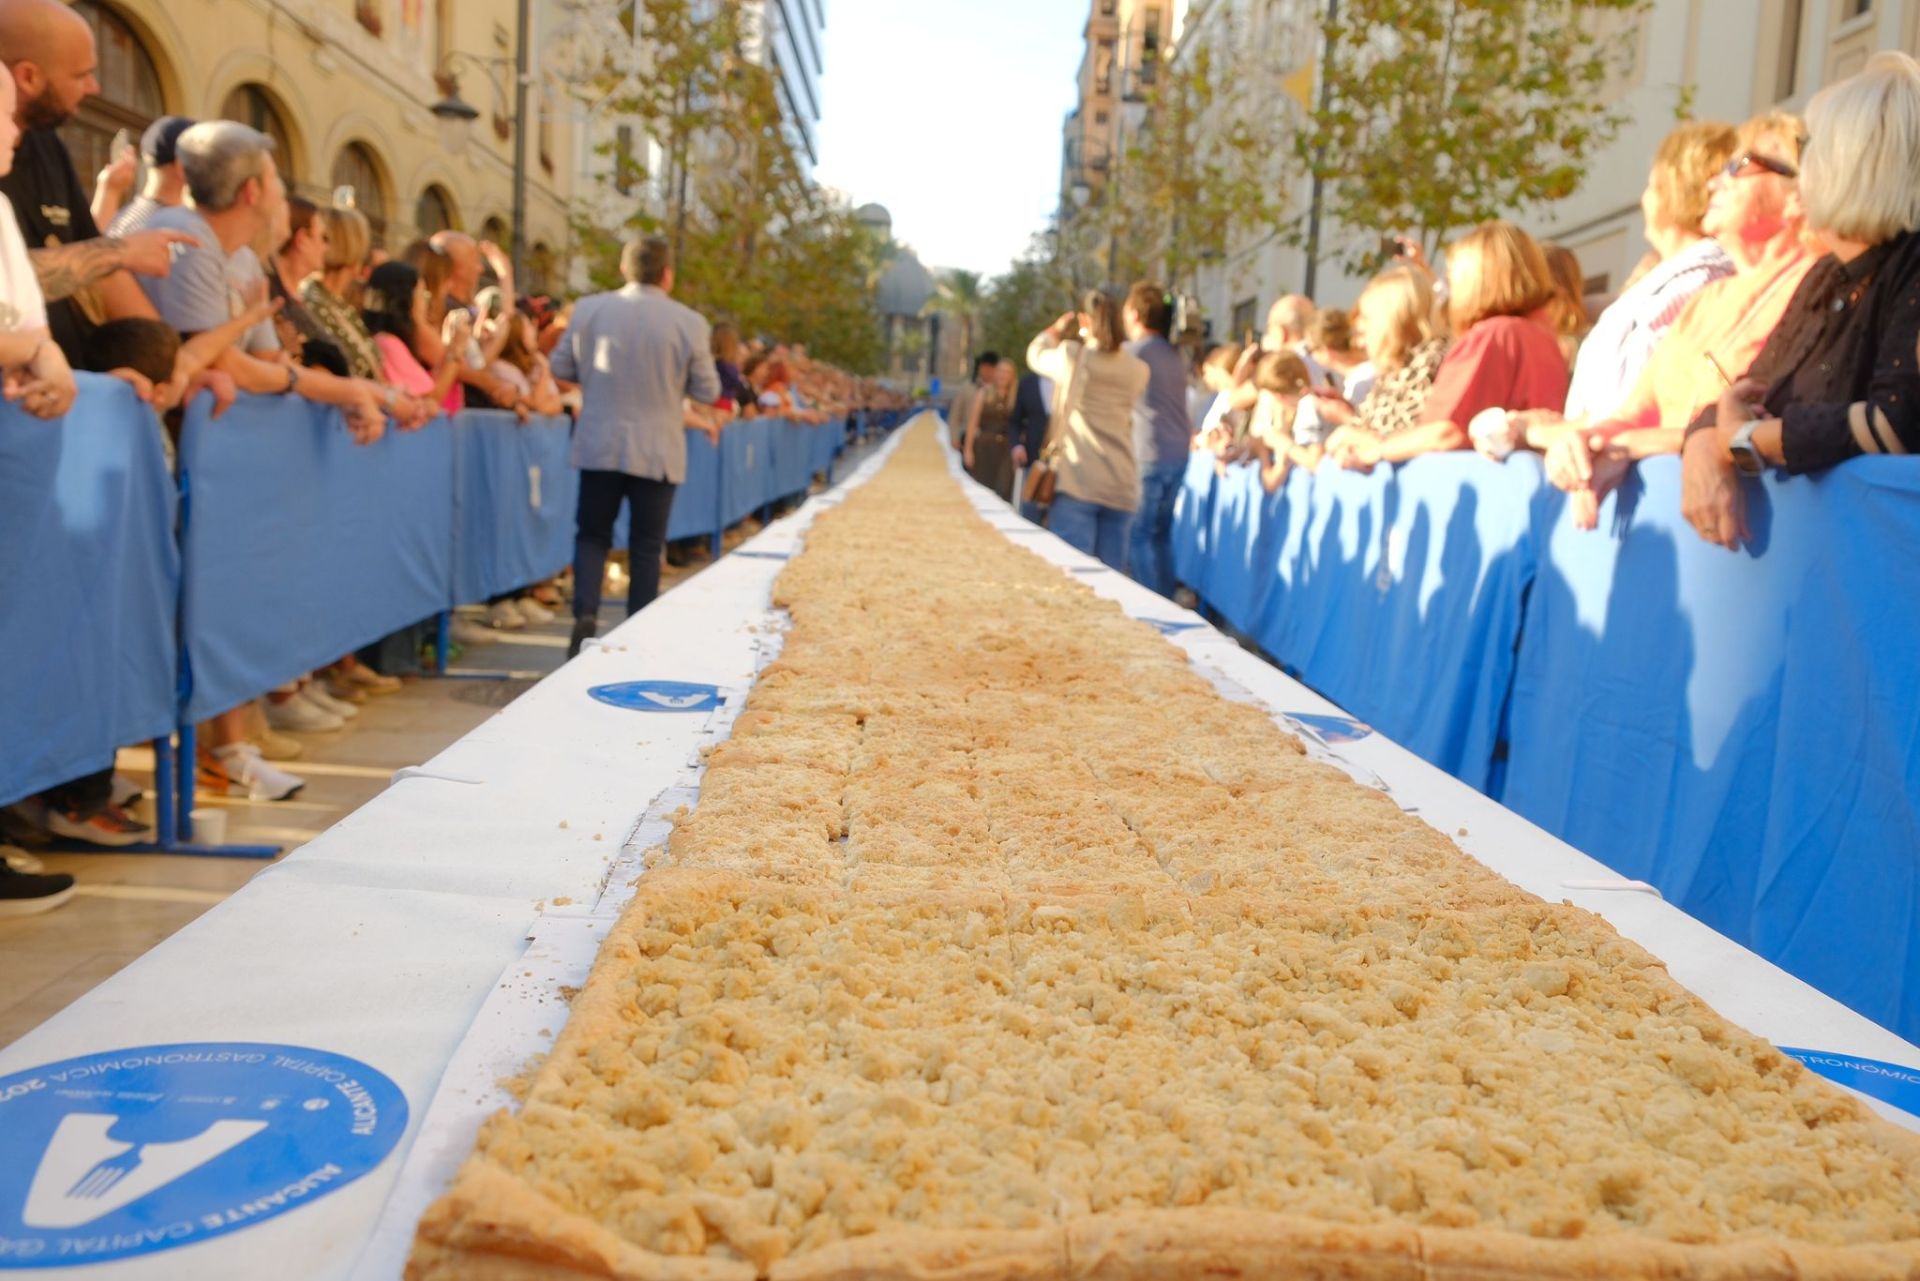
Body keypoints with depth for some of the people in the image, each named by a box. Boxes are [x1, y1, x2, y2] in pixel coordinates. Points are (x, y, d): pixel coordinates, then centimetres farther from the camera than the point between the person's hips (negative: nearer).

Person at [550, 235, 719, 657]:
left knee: (592, 535, 15)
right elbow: (707, 392, -1)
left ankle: (585, 615, -4)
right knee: (646, 546, 9)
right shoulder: (690, 323, -8)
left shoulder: (589, 309, -2)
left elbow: (561, 368, 6)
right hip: (659, 452, -1)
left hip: (600, 446, 1)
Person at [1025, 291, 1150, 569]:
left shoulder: (1072, 355, -3)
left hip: (1077, 482, -4)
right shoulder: (1137, 369, 7)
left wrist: (1056, 329, 35)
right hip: (1122, 486, 4)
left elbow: (1035, 354, 15)